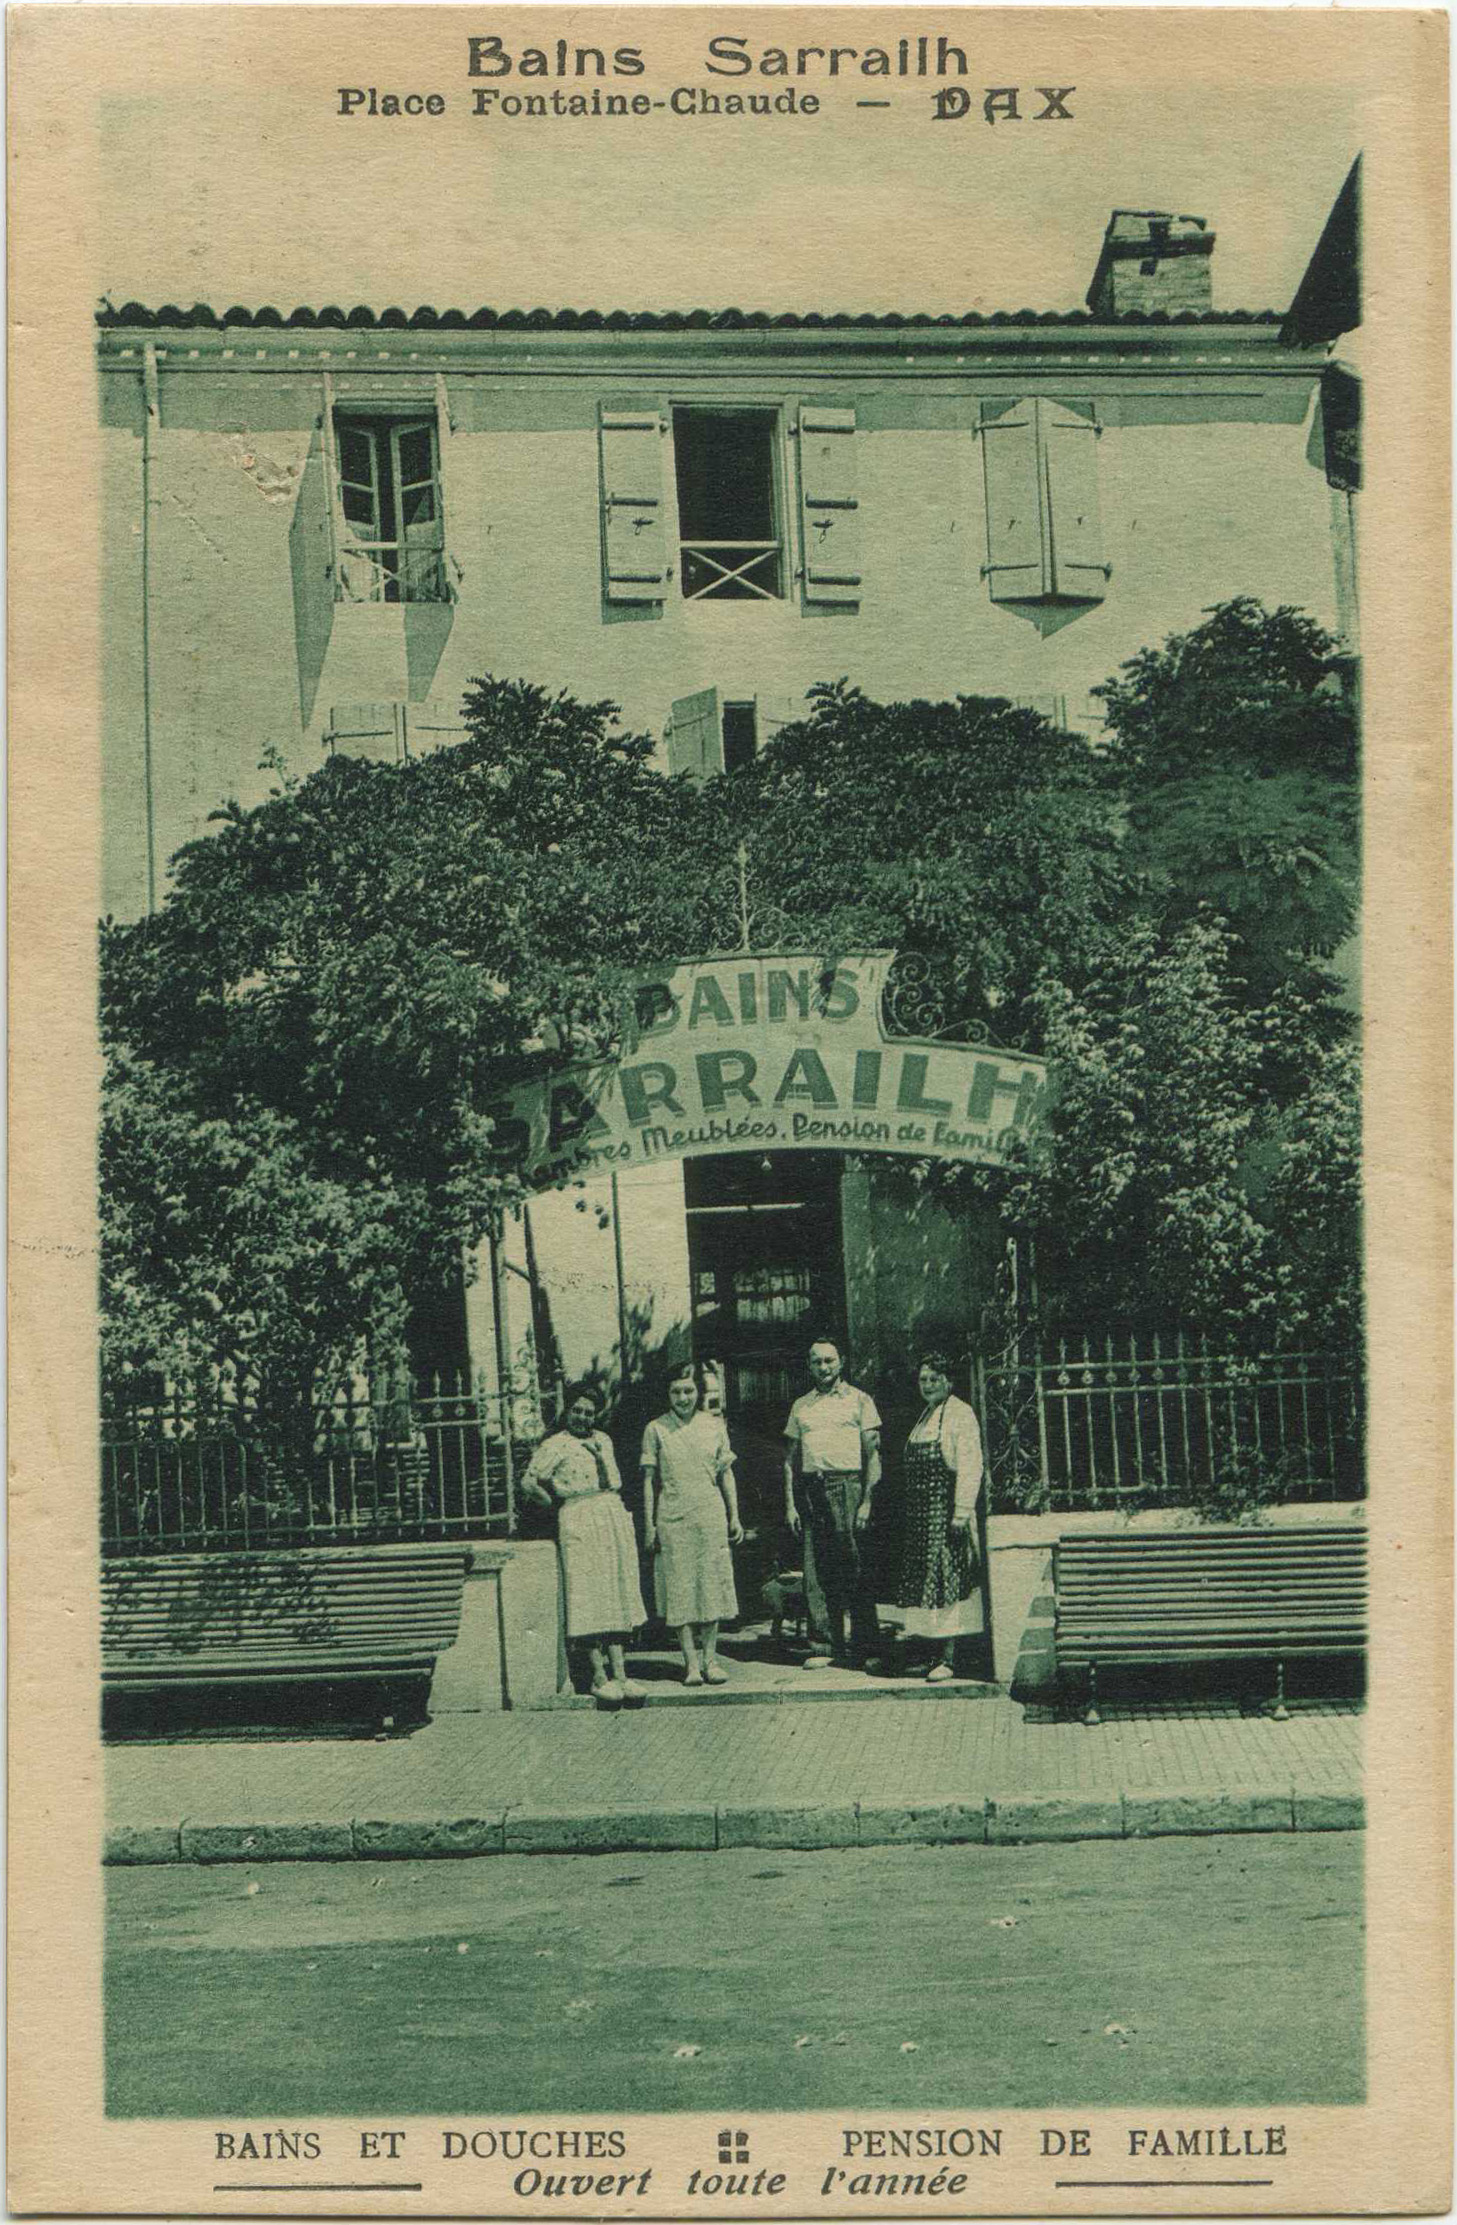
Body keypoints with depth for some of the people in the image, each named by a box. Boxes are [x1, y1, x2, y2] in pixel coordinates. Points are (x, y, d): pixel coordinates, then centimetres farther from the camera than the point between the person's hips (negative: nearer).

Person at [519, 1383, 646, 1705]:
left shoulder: (602, 1440, 16)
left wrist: (600, 1455, 1)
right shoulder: (554, 1445, -1)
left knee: (617, 1595, 3)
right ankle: (599, 1676, -4)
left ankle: (620, 1674, 4)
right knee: (590, 1597, -7)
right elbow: (529, 1482, -4)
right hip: (579, 1522, -6)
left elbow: (614, 1483, 15)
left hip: (614, 1517, 6)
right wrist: (558, 1504, 2)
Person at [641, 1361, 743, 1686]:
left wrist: (734, 1516, 7)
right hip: (672, 1516, -1)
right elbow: (649, 1479, 4)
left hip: (710, 1514, 1)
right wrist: (649, 1523, 0)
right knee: (680, 1588, -2)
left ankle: (710, 1656, 9)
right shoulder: (656, 1429, 2)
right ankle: (691, 1661, 1)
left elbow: (726, 1473, 12)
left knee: (711, 1584, 1)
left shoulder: (714, 1425, 7)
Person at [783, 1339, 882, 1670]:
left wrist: (867, 1501, -10)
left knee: (856, 1571, -8)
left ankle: (863, 1649, -4)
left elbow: (873, 1454, -1)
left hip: (847, 1484, -4)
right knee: (826, 1573, 6)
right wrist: (790, 1504, 7)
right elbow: (790, 1459, 17)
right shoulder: (801, 1406, 17)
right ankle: (837, 1649, 12)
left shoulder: (859, 1400, 5)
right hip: (812, 1488, 4)